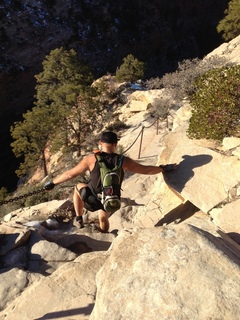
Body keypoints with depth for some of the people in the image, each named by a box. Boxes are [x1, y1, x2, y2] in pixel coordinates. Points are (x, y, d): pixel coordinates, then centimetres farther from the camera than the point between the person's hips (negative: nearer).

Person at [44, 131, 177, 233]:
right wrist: (164, 168, 14)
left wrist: (52, 182, 6)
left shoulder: (92, 159, -14)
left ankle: (79, 219, 27)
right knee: (103, 218, 34)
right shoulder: (123, 161, -10)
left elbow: (70, 174, -8)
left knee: (78, 187, 28)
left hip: (92, 200, -2)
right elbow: (146, 170, -1)